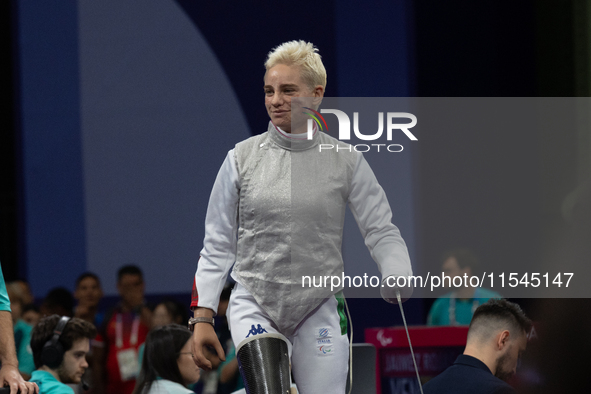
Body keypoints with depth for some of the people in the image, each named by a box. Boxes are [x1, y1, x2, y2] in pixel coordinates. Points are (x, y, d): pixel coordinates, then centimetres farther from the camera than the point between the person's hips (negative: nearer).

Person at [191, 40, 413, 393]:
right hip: (254, 307, -1)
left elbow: (382, 232, 0)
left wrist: (399, 281, -20)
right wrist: (203, 317, -2)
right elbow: (218, 244, 5)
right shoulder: (242, 158, 1)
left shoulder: (346, 160, 1)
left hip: (320, 311, 1)